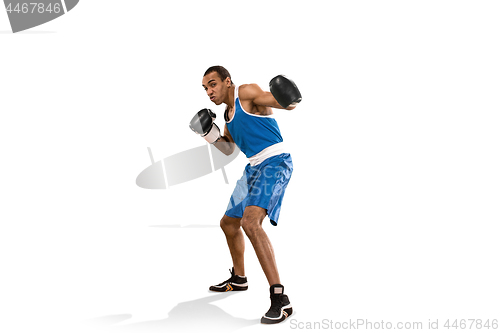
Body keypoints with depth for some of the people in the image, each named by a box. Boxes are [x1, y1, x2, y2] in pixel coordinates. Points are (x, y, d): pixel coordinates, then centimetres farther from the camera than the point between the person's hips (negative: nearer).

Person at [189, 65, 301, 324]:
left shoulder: (246, 93, -8)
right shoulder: (229, 113, 18)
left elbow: (287, 104, -18)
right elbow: (228, 149, 27)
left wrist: (289, 99, -42)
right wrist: (210, 133, 8)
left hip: (274, 163, -10)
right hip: (254, 167, 10)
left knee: (250, 221, -30)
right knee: (229, 223, 22)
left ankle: (279, 299, -32)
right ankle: (238, 279, 44)